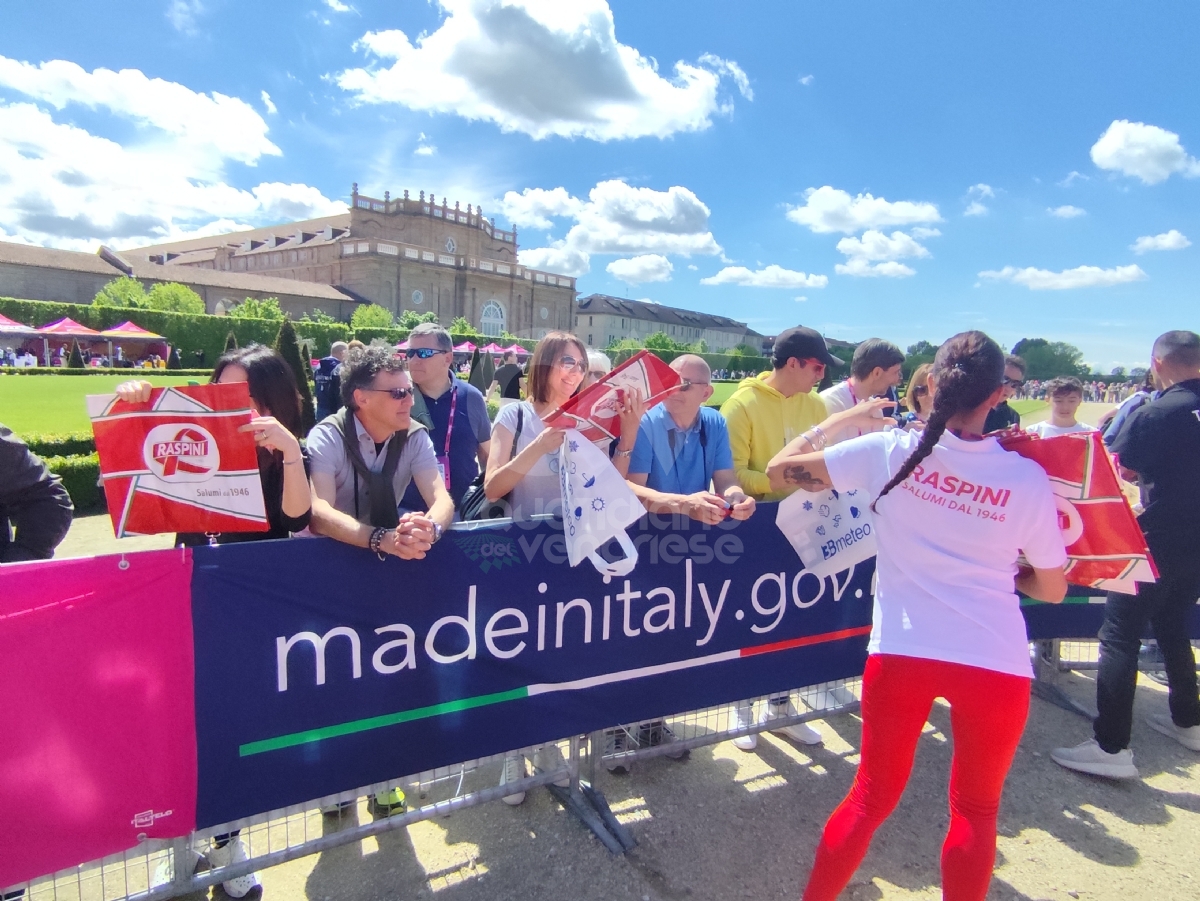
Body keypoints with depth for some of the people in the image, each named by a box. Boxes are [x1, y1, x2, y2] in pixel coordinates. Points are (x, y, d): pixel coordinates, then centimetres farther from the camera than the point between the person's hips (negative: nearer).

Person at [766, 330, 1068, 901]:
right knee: (976, 810, 22)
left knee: (872, 795, 19)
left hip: (902, 652, 0)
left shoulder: (891, 451, -7)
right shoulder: (1028, 478, -4)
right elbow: (1052, 589, 8)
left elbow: (780, 469, -1)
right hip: (998, 663, 0)